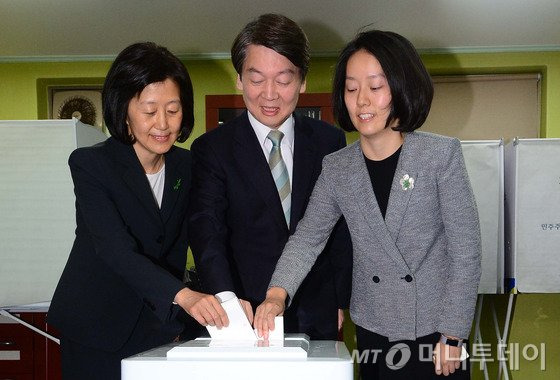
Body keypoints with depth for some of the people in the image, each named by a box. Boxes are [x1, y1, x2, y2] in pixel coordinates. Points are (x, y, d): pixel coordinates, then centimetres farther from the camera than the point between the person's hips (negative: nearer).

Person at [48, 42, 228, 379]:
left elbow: (176, 251, 6)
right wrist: (183, 296, -40)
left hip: (158, 326, 4)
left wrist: (177, 321, -4)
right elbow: (116, 249, -27)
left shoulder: (185, 166, 0)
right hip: (96, 329, -4)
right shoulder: (90, 164, -15)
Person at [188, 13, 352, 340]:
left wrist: (340, 301, 3)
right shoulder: (212, 149, -4)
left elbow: (343, 228, 8)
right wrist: (226, 297, -33)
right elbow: (207, 230, -16)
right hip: (245, 319, -2)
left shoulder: (330, 142, 3)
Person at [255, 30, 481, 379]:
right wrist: (277, 293, -18)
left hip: (435, 333, -2)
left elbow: (466, 250, -9)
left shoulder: (442, 154, -10)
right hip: (373, 333, 3)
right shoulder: (336, 169, -1)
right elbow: (307, 238, 0)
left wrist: (452, 336, -9)